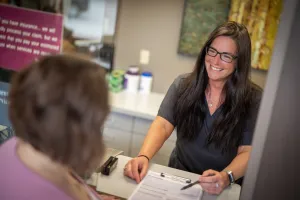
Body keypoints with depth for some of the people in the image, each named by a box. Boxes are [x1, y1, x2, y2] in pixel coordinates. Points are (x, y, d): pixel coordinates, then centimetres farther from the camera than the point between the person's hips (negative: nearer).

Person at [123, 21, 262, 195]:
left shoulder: (253, 99, -8)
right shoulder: (184, 85, -1)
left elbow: (248, 152, -11)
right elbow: (163, 125, -9)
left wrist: (226, 177, -30)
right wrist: (144, 156, -28)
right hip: (179, 176, 1)